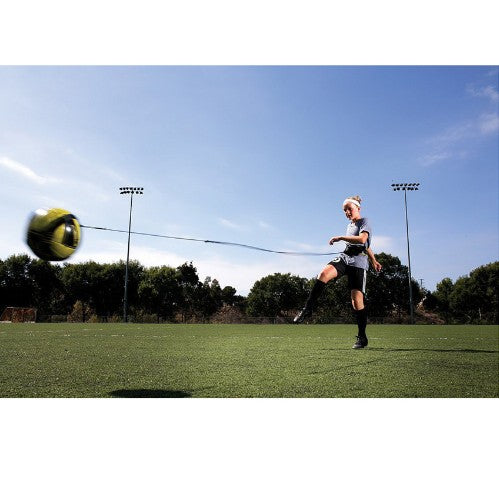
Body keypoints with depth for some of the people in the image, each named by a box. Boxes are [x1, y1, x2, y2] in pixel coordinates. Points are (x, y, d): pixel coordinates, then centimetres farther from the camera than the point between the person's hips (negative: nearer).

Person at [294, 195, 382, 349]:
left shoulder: (364, 222, 2)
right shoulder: (349, 226, 25)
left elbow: (362, 240, -19)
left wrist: (340, 238, -15)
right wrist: (374, 261, 43)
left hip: (358, 262, -6)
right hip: (344, 257, 6)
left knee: (357, 299, -10)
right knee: (324, 273, -26)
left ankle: (362, 337, 3)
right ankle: (308, 309, -27)